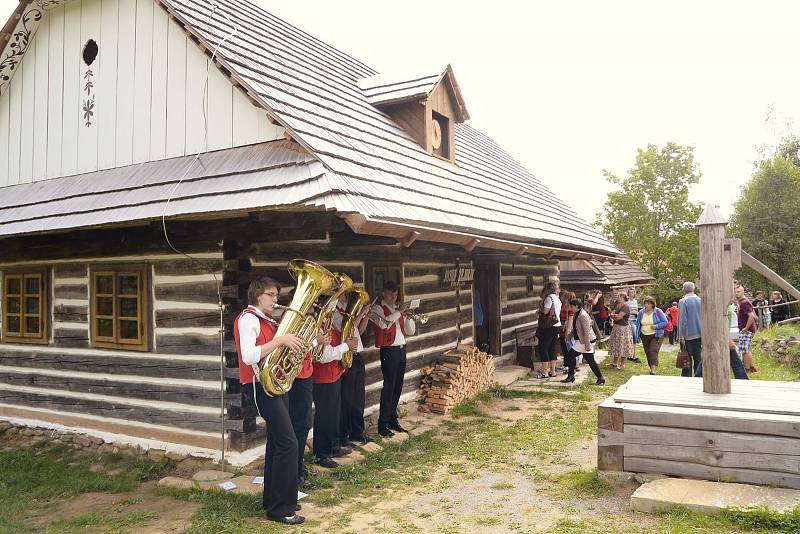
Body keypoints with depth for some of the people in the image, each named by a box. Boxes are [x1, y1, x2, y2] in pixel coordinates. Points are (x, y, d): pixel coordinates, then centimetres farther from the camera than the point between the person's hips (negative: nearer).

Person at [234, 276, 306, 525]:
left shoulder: (269, 322, 16)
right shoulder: (248, 318, -12)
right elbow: (248, 356, -24)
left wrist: (292, 341, 2)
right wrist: (280, 340, -26)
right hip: (262, 385, -10)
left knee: (277, 442, 15)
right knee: (288, 443, -13)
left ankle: (272, 499, 26)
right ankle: (280, 508, -5)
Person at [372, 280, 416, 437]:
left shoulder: (398, 308, 17)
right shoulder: (378, 308, -3)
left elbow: (410, 331, 15)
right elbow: (384, 324, -24)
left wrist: (408, 315, -1)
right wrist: (399, 311, -19)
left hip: (401, 350, 7)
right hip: (388, 351, -7)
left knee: (398, 386, 10)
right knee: (389, 386, -8)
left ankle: (393, 420, 21)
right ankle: (383, 424, -3)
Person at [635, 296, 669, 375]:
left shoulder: (658, 312, -6)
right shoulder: (641, 312, 5)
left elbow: (665, 322, -5)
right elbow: (638, 324, 13)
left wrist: (656, 326, -18)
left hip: (656, 336, -5)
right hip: (645, 336, 5)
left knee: (653, 352, -17)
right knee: (648, 353, 8)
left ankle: (653, 371, -23)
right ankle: (651, 368, 23)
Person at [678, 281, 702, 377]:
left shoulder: (683, 301, -11)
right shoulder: (700, 300, 6)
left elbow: (682, 320, -13)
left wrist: (681, 336, -9)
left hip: (688, 334, -5)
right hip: (699, 334, 5)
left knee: (687, 359, 0)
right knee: (698, 358, 10)